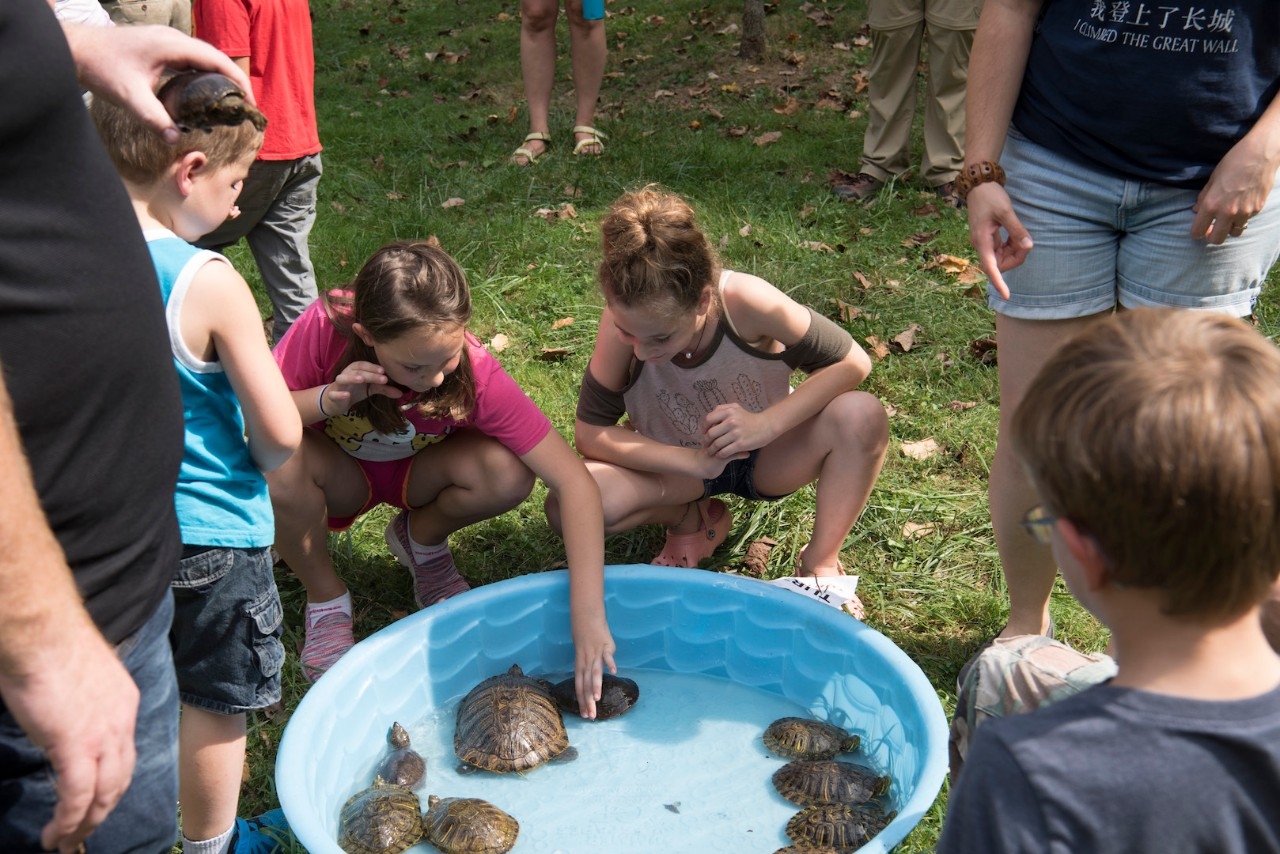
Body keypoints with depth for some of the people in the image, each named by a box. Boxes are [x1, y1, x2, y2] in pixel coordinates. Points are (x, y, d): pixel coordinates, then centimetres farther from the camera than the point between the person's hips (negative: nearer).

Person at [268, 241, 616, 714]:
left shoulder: (476, 374, -33)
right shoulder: (327, 328, -33)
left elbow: (576, 483, -34)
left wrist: (587, 616, -41)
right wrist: (328, 399, -43)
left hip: (416, 474, 0)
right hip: (338, 475, 0)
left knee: (507, 472, -31)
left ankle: (421, 541, 5)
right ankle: (326, 600, -5)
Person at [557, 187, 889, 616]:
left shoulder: (745, 301, -31)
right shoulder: (625, 321, -27)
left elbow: (851, 362, -21)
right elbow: (590, 432, -21)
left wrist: (765, 424, -34)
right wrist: (693, 461, -33)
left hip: (765, 457, -1)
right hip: (680, 464, 1)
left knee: (862, 415, -31)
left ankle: (822, 562, -9)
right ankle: (693, 520, 3)